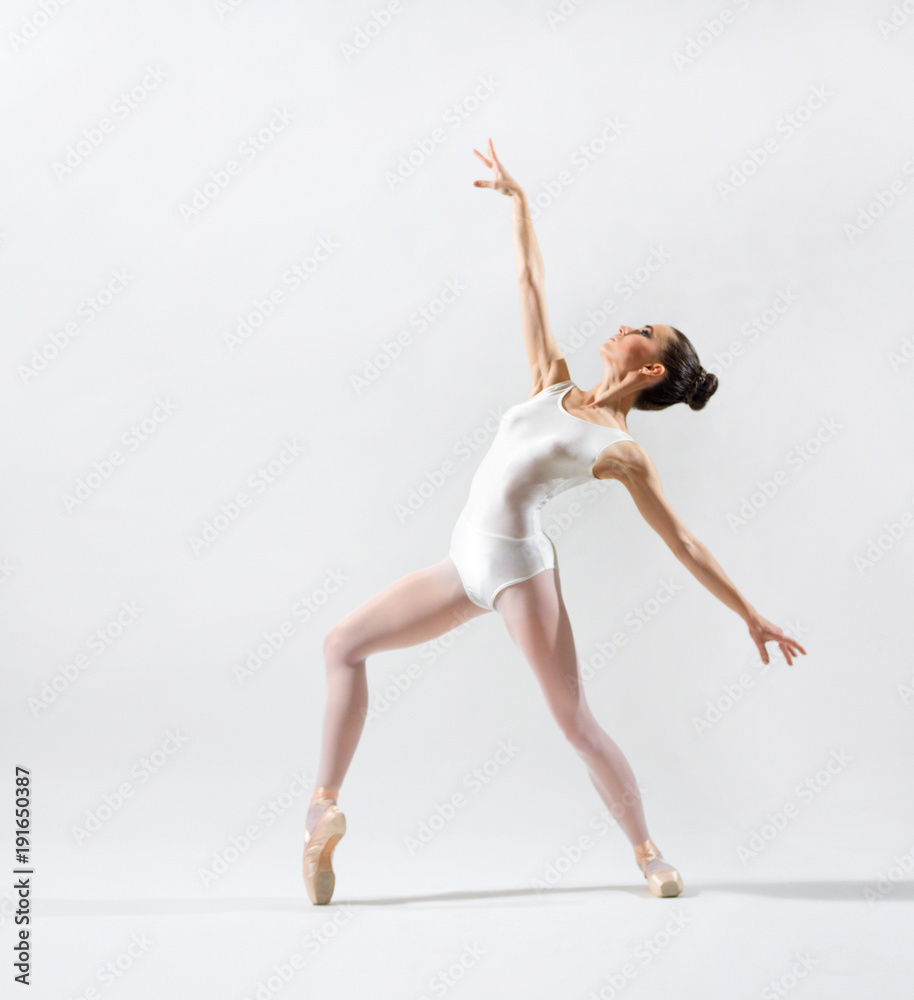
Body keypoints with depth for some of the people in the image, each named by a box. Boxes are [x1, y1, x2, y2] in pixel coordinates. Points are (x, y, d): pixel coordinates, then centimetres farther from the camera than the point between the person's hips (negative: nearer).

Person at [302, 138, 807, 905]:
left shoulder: (623, 452, -2)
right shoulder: (554, 383, 13)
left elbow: (685, 545, 1)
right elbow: (531, 284, 19)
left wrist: (751, 616, -2)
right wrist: (517, 199, 22)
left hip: (519, 561, -6)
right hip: (468, 562, 7)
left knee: (574, 720, -5)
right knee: (343, 644, 5)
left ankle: (649, 852, 16)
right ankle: (326, 809, 12)